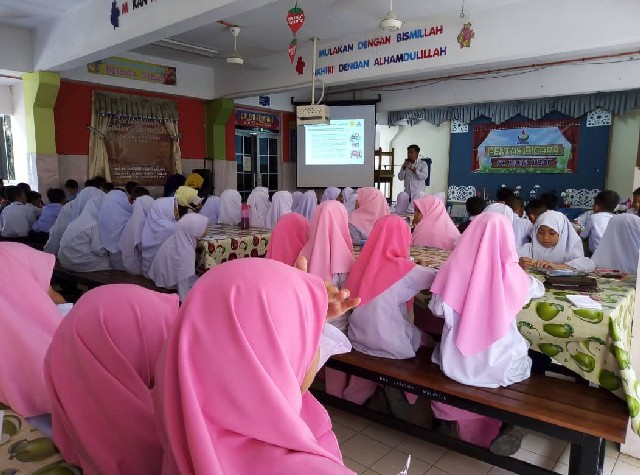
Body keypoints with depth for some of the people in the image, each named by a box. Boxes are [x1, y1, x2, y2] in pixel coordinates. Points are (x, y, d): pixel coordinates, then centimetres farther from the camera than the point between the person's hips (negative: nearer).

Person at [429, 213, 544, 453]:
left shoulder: (455, 267, -13)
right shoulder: (511, 275, -14)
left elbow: (438, 309, -2)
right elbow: (539, 289, 8)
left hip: (455, 362, 1)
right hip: (497, 366, -1)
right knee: (528, 359, 29)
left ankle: (448, 421, 45)